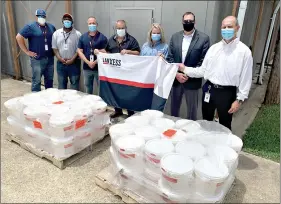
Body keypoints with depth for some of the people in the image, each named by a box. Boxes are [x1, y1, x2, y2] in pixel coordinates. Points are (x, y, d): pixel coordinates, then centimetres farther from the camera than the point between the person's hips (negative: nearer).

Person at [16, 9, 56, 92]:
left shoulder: (51, 27, 12)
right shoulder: (31, 26, -4)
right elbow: (19, 37, -8)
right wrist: (27, 51, -10)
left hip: (50, 59, 5)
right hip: (37, 59, -5)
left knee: (49, 80, 12)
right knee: (36, 81, 0)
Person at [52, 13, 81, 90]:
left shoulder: (77, 34, -3)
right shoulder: (56, 33, 6)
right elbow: (55, 48, 6)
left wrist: (72, 60, -14)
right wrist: (60, 59, -9)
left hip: (74, 63, -3)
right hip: (61, 63, 3)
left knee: (74, 84, 3)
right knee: (61, 85, 13)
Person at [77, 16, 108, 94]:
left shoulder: (102, 37, -3)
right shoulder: (83, 37, 6)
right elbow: (79, 51, 2)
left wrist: (95, 62, -16)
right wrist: (88, 62, -11)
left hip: (99, 67, -3)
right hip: (87, 67, 4)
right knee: (88, 87, 15)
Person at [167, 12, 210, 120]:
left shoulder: (204, 38, -7)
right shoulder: (175, 37, 4)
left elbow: (203, 61, -9)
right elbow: (170, 57, 2)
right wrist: (176, 74, -10)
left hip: (192, 81, -3)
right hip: (176, 78, 3)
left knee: (192, 108, 12)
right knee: (174, 106, 17)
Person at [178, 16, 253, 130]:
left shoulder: (244, 51, -8)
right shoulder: (214, 48, 5)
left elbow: (245, 78, -8)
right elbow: (203, 70, 6)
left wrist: (239, 99, -11)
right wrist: (185, 69, -1)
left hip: (227, 92, -4)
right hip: (209, 89, 4)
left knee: (224, 126, 12)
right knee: (206, 122, 19)